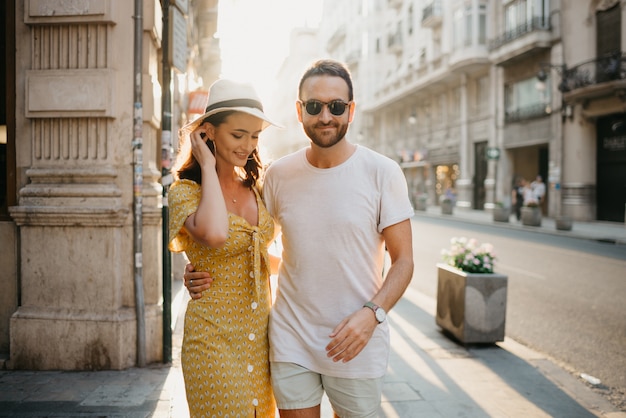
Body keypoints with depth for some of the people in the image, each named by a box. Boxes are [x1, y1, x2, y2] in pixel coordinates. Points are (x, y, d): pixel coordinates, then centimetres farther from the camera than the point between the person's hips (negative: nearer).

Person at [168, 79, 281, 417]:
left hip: (261, 335, 6)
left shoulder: (255, 189, 7)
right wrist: (207, 166, -21)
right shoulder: (185, 192, -11)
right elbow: (215, 235, -34)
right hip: (215, 339, -6)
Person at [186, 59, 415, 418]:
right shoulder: (279, 174, 0)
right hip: (291, 341, 2)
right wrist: (204, 271, -4)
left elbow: (403, 259, -5)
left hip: (355, 344, -2)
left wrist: (373, 312, -21)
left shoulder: (383, 172, -8)